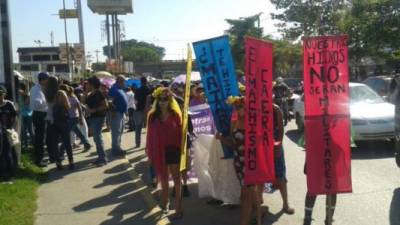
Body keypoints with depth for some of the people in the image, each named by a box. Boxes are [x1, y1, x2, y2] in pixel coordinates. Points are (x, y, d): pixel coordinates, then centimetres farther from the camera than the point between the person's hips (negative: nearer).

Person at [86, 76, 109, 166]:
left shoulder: (99, 94, -13)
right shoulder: (90, 95, 13)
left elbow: (105, 105, -18)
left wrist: (94, 110, -20)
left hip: (98, 118, -9)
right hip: (92, 118, 9)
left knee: (97, 138, -12)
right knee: (97, 138, 13)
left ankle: (103, 159, -8)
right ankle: (100, 157, 21)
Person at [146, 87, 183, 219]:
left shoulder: (175, 115, -4)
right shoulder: (152, 116, 0)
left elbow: (180, 133, -5)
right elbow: (150, 135, 0)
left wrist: (182, 150, -7)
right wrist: (149, 152, 0)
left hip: (173, 149, -2)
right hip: (159, 151, 2)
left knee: (176, 178, 2)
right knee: (163, 178, 16)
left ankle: (178, 208, 5)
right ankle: (165, 202, 33)